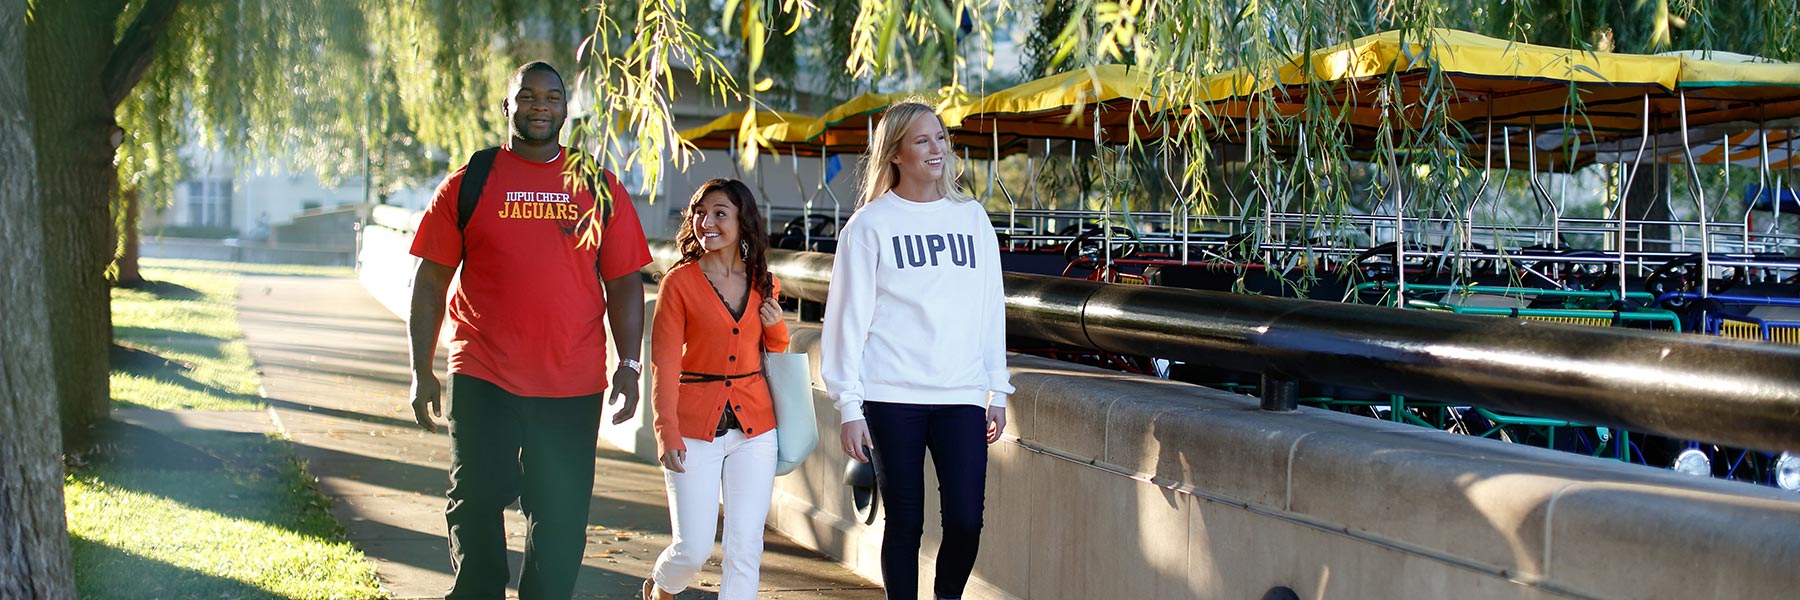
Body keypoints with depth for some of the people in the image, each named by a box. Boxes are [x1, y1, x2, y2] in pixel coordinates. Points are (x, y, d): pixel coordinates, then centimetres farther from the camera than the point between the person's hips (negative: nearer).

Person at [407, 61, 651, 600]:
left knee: (561, 519, 7)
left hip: (572, 388, 1)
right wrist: (421, 371, 0)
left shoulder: (600, 188, 7)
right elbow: (430, 281, 5)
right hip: (482, 379, -1)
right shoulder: (469, 183, 4)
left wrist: (629, 363, 1)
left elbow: (624, 281, 9)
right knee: (475, 508, 3)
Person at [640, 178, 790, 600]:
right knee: (694, 548, -2)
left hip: (754, 426, 3)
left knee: (745, 546, 1)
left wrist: (776, 326, -1)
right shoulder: (680, 281, -3)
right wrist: (667, 432, -13)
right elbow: (664, 363, -6)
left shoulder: (763, 284, 9)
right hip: (695, 429, -3)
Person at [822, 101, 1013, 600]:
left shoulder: (972, 217, 12)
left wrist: (997, 391, 12)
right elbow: (848, 317, 0)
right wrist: (849, 406, -5)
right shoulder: (870, 224, 1)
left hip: (962, 395, 3)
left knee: (966, 521, -5)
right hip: (891, 397, -2)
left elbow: (991, 309, 15)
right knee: (904, 523, 2)